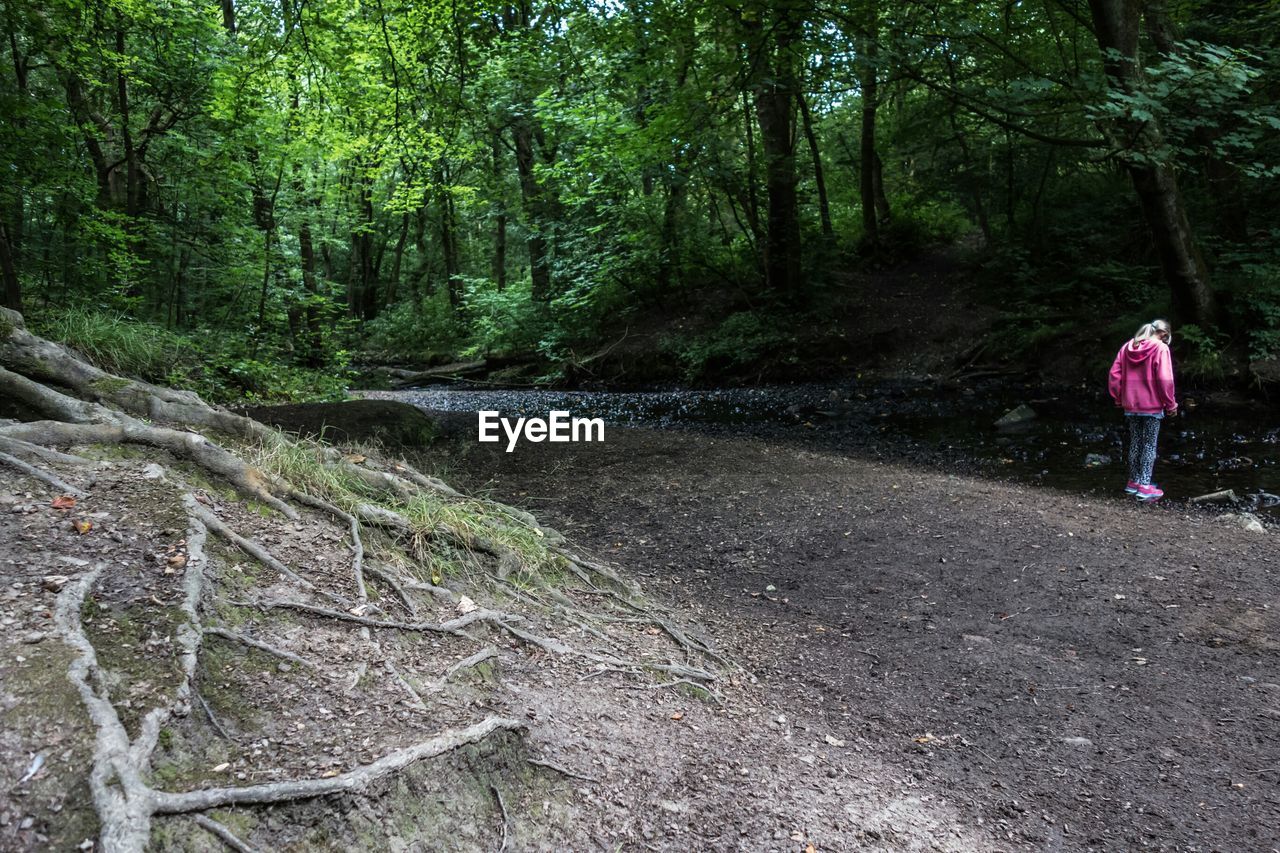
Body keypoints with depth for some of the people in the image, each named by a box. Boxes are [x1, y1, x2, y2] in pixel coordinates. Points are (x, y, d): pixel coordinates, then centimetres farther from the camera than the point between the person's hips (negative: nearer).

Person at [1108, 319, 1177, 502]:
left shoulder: (1127, 347, 4)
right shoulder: (1160, 348, -11)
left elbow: (1115, 374, 4)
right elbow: (1165, 379, -16)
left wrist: (1119, 398, 13)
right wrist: (1171, 404, -7)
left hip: (1131, 405, 5)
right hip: (1152, 405, -5)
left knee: (1135, 444, 15)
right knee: (1149, 445, 1)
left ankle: (1133, 481, 21)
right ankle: (1145, 486, -2)